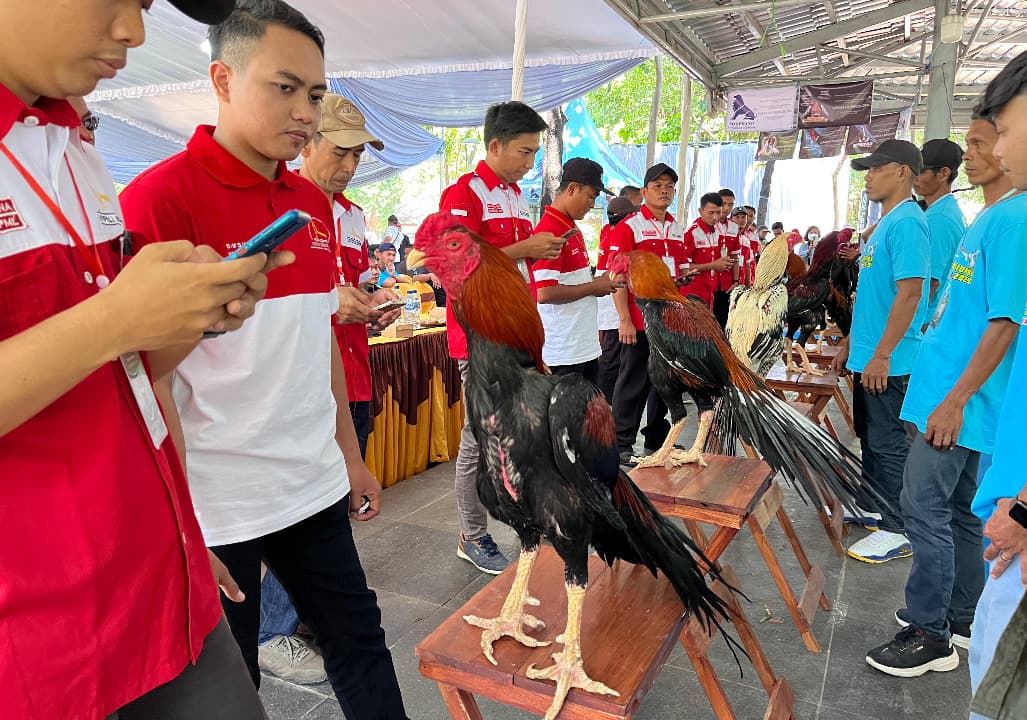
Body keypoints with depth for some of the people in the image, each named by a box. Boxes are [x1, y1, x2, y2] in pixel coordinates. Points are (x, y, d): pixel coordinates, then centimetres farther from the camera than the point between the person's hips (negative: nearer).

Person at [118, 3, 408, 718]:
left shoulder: (314, 203, 8)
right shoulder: (159, 197, -13)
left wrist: (351, 457, 15)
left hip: (314, 487, 6)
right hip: (215, 502, -6)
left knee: (359, 639, 18)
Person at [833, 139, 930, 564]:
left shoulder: (906, 222, -16)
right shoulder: (885, 224, 15)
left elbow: (910, 293, -23)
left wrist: (881, 355, -23)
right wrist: (850, 344, 20)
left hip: (887, 362, -9)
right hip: (868, 356, 10)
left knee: (888, 443, -1)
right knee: (871, 437, 19)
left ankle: (897, 531, 11)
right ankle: (873, 504, 34)